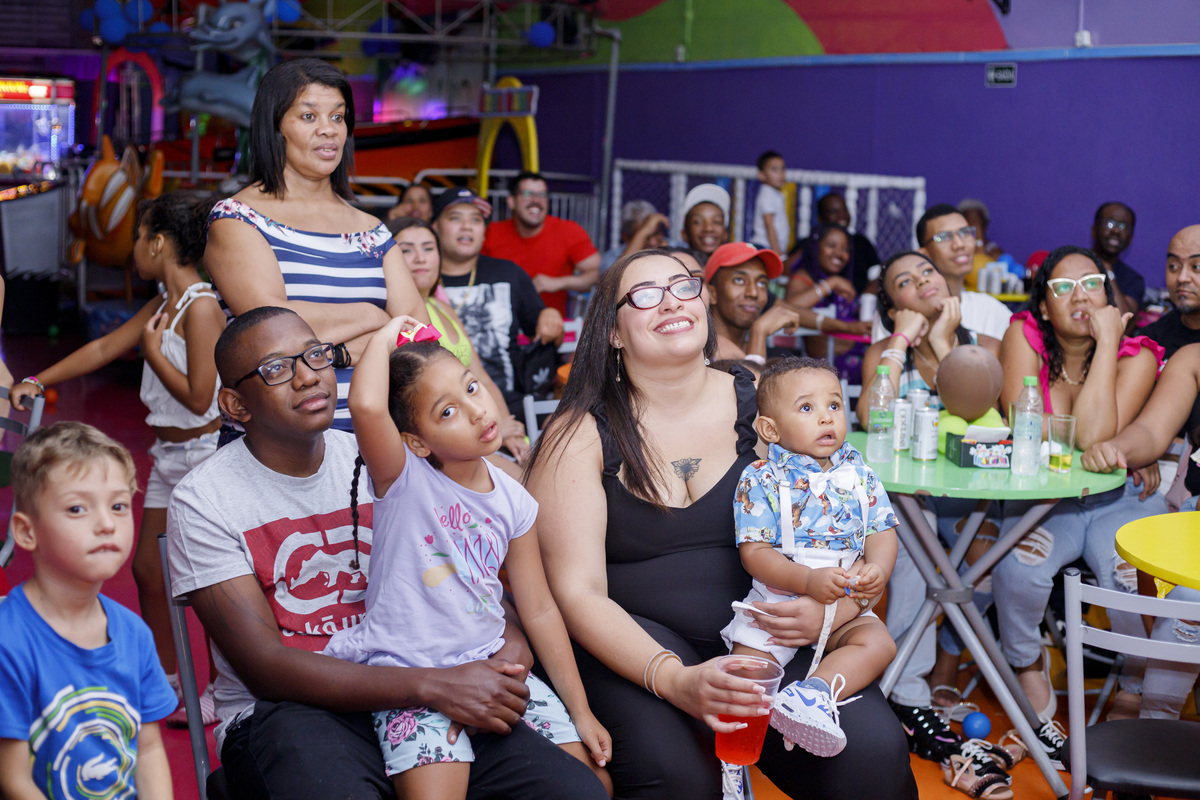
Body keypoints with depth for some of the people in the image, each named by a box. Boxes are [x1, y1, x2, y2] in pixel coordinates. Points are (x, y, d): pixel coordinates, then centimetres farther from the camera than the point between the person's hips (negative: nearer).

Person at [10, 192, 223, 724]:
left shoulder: (202, 307, -19)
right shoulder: (162, 305, 8)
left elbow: (198, 397, -22)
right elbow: (104, 348, 17)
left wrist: (153, 348, -12)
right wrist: (39, 382, 19)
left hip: (205, 452, -9)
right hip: (169, 455, 9)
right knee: (148, 571, 15)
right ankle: (165, 681, 30)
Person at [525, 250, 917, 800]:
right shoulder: (580, 435, -1)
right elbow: (577, 593, -7)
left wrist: (835, 605, -14)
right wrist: (674, 680, -24)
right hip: (634, 646, -2)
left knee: (874, 752, -23)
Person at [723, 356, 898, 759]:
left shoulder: (857, 472, 7)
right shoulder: (760, 480, -5)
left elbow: (882, 531, 5)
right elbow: (755, 552, -11)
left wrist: (877, 569, -19)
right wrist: (808, 580, -25)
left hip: (844, 607, 3)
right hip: (775, 600, -3)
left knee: (878, 643, -23)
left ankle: (817, 690, -37)